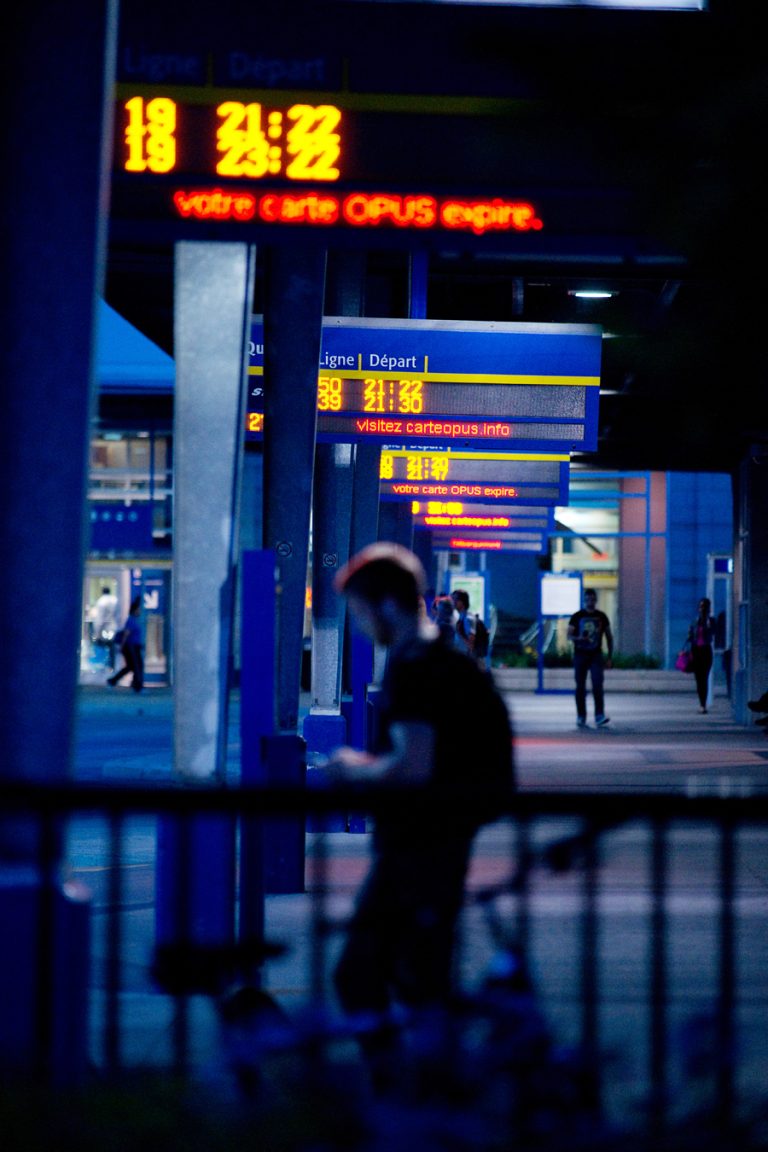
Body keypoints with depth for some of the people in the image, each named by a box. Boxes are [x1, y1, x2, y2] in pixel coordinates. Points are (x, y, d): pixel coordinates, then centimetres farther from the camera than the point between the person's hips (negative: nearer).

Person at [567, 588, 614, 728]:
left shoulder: (601, 617, 7)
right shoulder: (577, 616, 3)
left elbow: (609, 636, 13)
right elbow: (569, 635, 3)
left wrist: (610, 657, 7)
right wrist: (578, 638, -20)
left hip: (596, 655, 0)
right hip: (580, 655, 0)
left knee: (598, 685, -13)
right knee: (580, 687, 4)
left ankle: (599, 716, -18)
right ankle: (581, 717, 11)